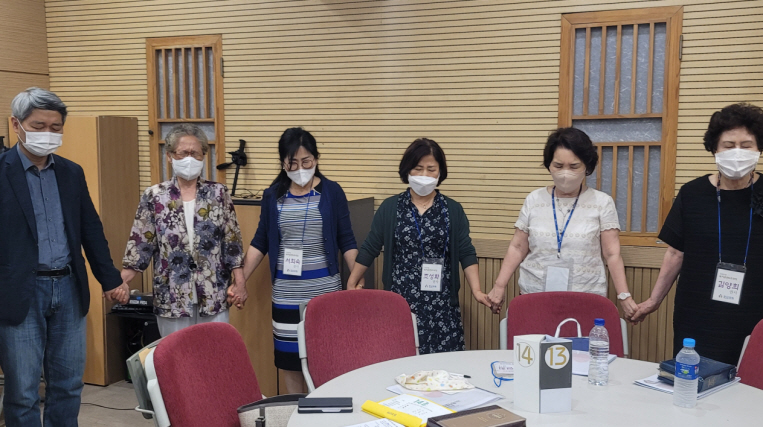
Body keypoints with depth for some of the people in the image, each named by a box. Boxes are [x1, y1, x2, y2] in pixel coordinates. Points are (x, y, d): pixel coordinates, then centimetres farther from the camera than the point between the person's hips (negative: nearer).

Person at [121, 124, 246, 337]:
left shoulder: (218, 194, 1)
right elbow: (140, 245, 0)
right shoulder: (154, 196, 0)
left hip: (214, 297, 0)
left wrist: (240, 283, -3)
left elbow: (232, 243, 2)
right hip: (172, 298, 0)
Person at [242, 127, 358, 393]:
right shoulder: (273, 195, 4)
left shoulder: (332, 192, -1)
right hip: (286, 292, 2)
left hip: (325, 288, -2)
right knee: (289, 358, 8)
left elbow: (346, 241, 1)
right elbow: (260, 242, 9)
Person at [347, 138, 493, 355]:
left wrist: (476, 290, -8)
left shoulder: (453, 210, 6)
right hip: (400, 302, 0)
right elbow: (369, 249, 9)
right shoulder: (390, 208, 4)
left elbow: (466, 254, 3)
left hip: (441, 305, 1)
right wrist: (351, 284, 9)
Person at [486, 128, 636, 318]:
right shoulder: (534, 200, 4)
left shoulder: (602, 203, 0)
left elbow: (612, 254, -1)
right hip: (534, 297, 2)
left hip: (586, 299, -1)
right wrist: (499, 285, 1)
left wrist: (624, 295, -8)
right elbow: (517, 248, 7)